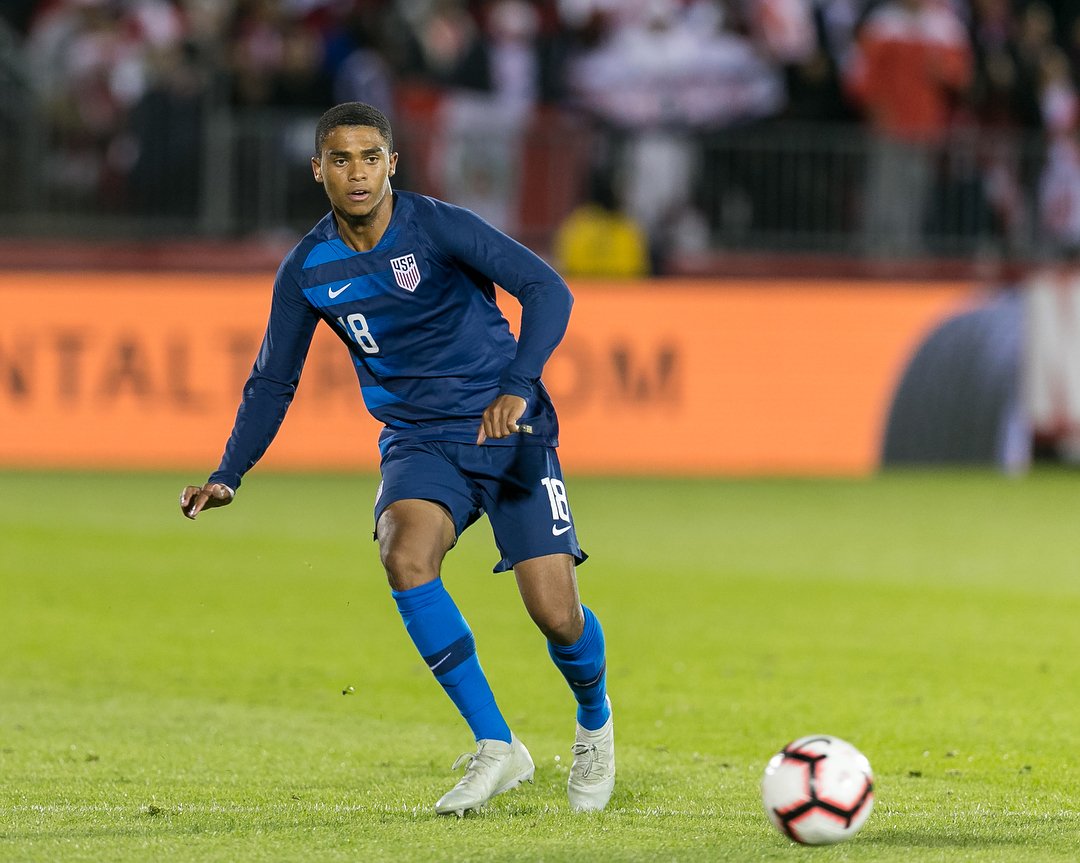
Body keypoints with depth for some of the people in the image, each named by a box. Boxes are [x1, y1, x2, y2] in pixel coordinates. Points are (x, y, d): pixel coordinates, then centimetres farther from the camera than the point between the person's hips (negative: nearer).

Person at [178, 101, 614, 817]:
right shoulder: (307, 271, 0)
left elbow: (547, 289, -19)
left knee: (556, 615, -11)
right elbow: (273, 381, 11)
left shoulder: (437, 227, -13)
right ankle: (497, 750, -20)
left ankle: (595, 722, 27)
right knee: (405, 557, -30)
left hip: (507, 433, -3)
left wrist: (518, 388, -33)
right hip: (419, 442, 3)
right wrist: (230, 474, -2)